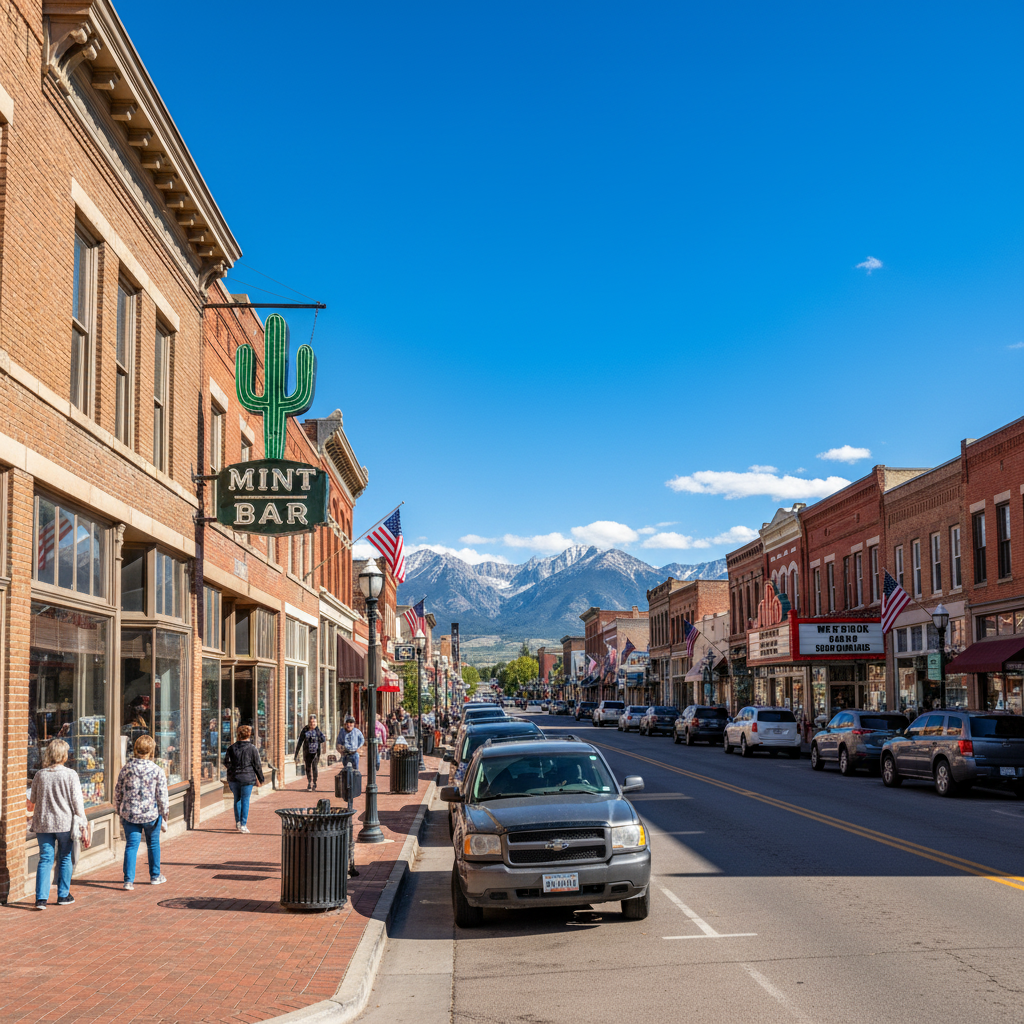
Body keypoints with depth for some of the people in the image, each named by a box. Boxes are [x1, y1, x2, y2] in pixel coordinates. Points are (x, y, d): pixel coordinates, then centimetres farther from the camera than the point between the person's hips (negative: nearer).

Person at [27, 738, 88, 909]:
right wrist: (83, 826, -2)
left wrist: (30, 806, 38)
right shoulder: (70, 775, -7)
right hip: (65, 823, -2)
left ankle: (41, 898, -4)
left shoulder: (39, 775, 1)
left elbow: (32, 801, 13)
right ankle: (63, 896, 20)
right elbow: (77, 802, -7)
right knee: (65, 858, 12)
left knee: (45, 859, 6)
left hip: (43, 823, 2)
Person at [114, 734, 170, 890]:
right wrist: (164, 817, 1)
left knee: (131, 846, 5)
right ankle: (155, 876, 28)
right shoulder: (157, 770, -9)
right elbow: (162, 796, -8)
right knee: (153, 844, 16)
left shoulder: (126, 768, -2)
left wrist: (119, 811, 19)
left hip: (130, 814, 1)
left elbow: (118, 792, 5)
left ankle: (129, 880, -2)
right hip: (151, 814, -1)